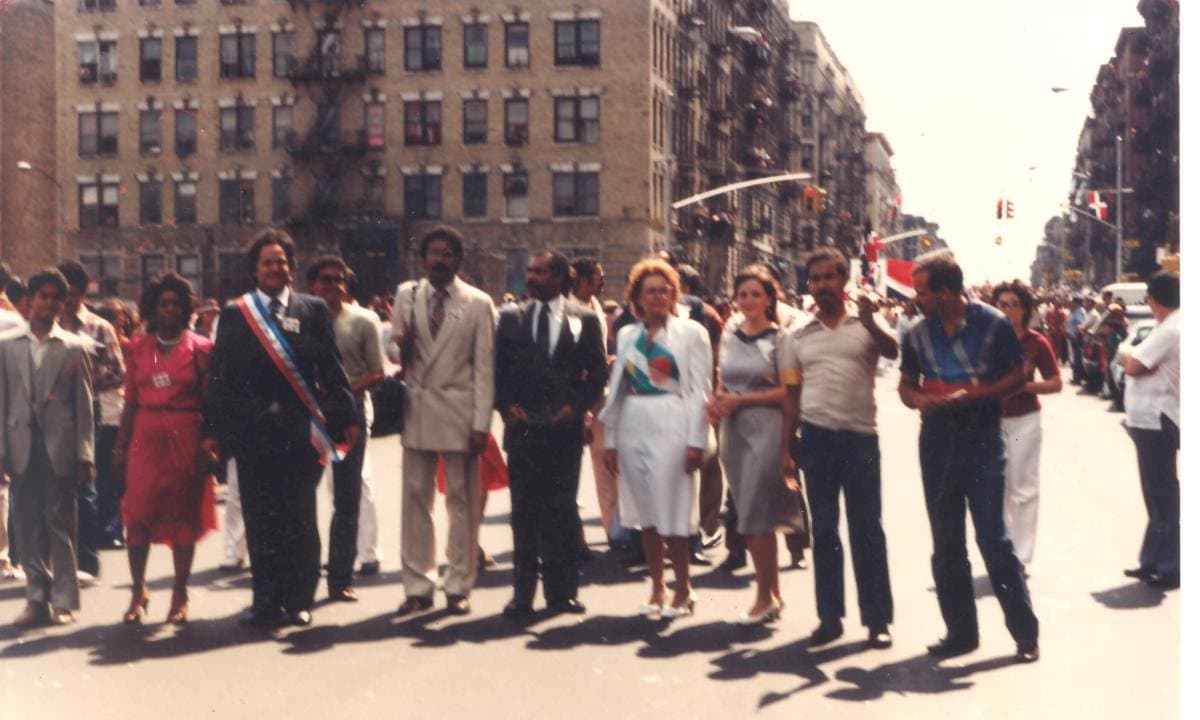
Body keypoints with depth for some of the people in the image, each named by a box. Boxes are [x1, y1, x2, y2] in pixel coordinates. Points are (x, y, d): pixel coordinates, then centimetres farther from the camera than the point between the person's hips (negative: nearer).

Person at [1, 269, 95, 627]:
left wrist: (85, 455, -3)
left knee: (61, 526, 1)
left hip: (61, 447, -2)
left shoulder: (74, 348, 2)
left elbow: (84, 405, 1)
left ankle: (63, 601, 8)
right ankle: (37, 599, 14)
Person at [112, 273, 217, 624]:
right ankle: (138, 592, 8)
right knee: (138, 513, -2)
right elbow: (131, 402, 8)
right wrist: (120, 446, 4)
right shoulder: (138, 349, 9)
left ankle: (180, 595, 12)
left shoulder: (200, 348, 1)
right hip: (146, 438, 2)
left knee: (183, 515, 3)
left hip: (186, 440, -2)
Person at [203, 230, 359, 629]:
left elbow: (332, 370, 6)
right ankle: (267, 601, 12)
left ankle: (298, 600, 13)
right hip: (252, 429, 1)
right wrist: (213, 429, 1)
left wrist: (346, 417, 0)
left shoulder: (313, 310, 8)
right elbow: (220, 376, 6)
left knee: (300, 518, 3)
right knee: (260, 520, 4)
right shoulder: (234, 315, 9)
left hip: (300, 428, 0)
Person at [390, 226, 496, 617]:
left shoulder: (478, 303, 1)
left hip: (460, 412, -2)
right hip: (416, 409, 2)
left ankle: (459, 586, 13)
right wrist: (399, 343, -14)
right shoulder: (407, 296, 9)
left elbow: (484, 367, -2)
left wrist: (481, 423, -8)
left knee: (463, 502, 4)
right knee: (415, 500, 6)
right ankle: (418, 586, 15)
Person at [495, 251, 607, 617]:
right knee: (524, 510, 5)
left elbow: (598, 371, 4)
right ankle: (523, 591, 11)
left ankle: (562, 591, 12)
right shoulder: (510, 317, 9)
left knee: (562, 509, 4)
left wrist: (578, 406, -8)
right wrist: (506, 404, -5)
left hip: (564, 426, -1)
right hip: (522, 425, 1)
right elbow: (497, 367, 8)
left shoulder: (584, 319, 5)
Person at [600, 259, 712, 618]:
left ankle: (683, 590, 10)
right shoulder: (627, 335, 12)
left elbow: (700, 391, -4)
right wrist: (610, 439, 8)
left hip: (671, 426, -4)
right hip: (634, 427, 4)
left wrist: (696, 441, -11)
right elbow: (617, 389, 13)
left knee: (672, 509, -4)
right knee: (645, 510, 7)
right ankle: (657, 589, 16)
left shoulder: (691, 332, 0)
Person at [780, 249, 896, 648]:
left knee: (867, 529, 2)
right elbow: (792, 395, 11)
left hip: (860, 435, -2)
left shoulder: (866, 323, 1)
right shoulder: (799, 335, 8)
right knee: (823, 529, 9)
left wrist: (869, 320, -37)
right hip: (816, 436, 3)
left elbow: (892, 351, -19)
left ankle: (877, 619, 9)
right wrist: (785, 449, 8)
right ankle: (830, 616, 17)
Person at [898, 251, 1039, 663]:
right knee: (946, 545, 8)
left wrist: (972, 395, -19)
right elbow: (906, 383, 13)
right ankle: (960, 632, 19)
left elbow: (1016, 377, -4)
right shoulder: (918, 333, 5)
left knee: (993, 539, -6)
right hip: (936, 441, 5)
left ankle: (1025, 632, 6)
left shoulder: (993, 324, -8)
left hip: (982, 441, -4)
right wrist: (918, 398, -11)